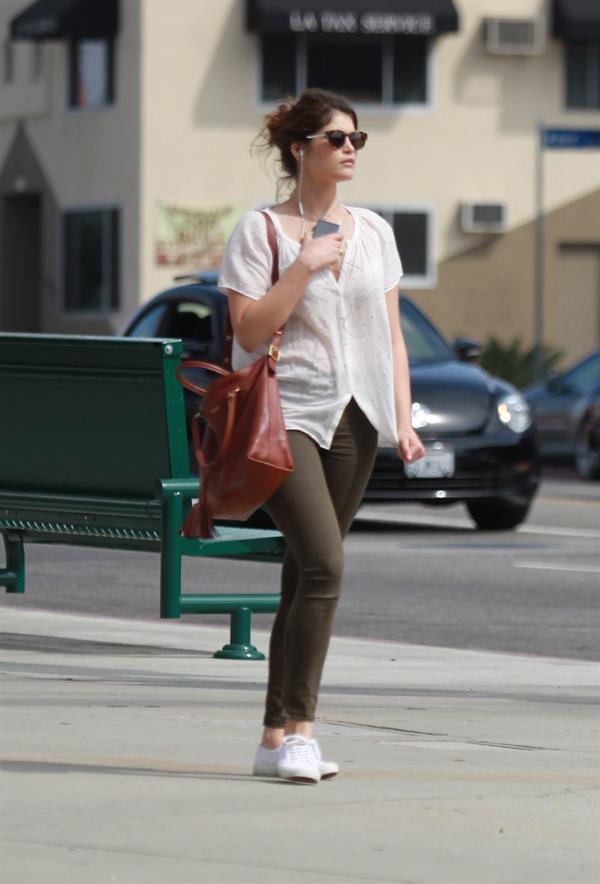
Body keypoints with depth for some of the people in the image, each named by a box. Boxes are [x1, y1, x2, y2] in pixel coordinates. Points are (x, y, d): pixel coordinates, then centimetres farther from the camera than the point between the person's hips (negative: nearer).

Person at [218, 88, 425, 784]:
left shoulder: (373, 232, 14)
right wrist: (304, 266, -13)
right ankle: (298, 727, -16)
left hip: (352, 419, 5)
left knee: (307, 576, 5)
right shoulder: (260, 230, 0)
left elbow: (390, 334, 15)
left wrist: (402, 418, 7)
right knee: (323, 564, -19)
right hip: (286, 415, -5)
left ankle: (276, 738, 8)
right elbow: (249, 330, -7)